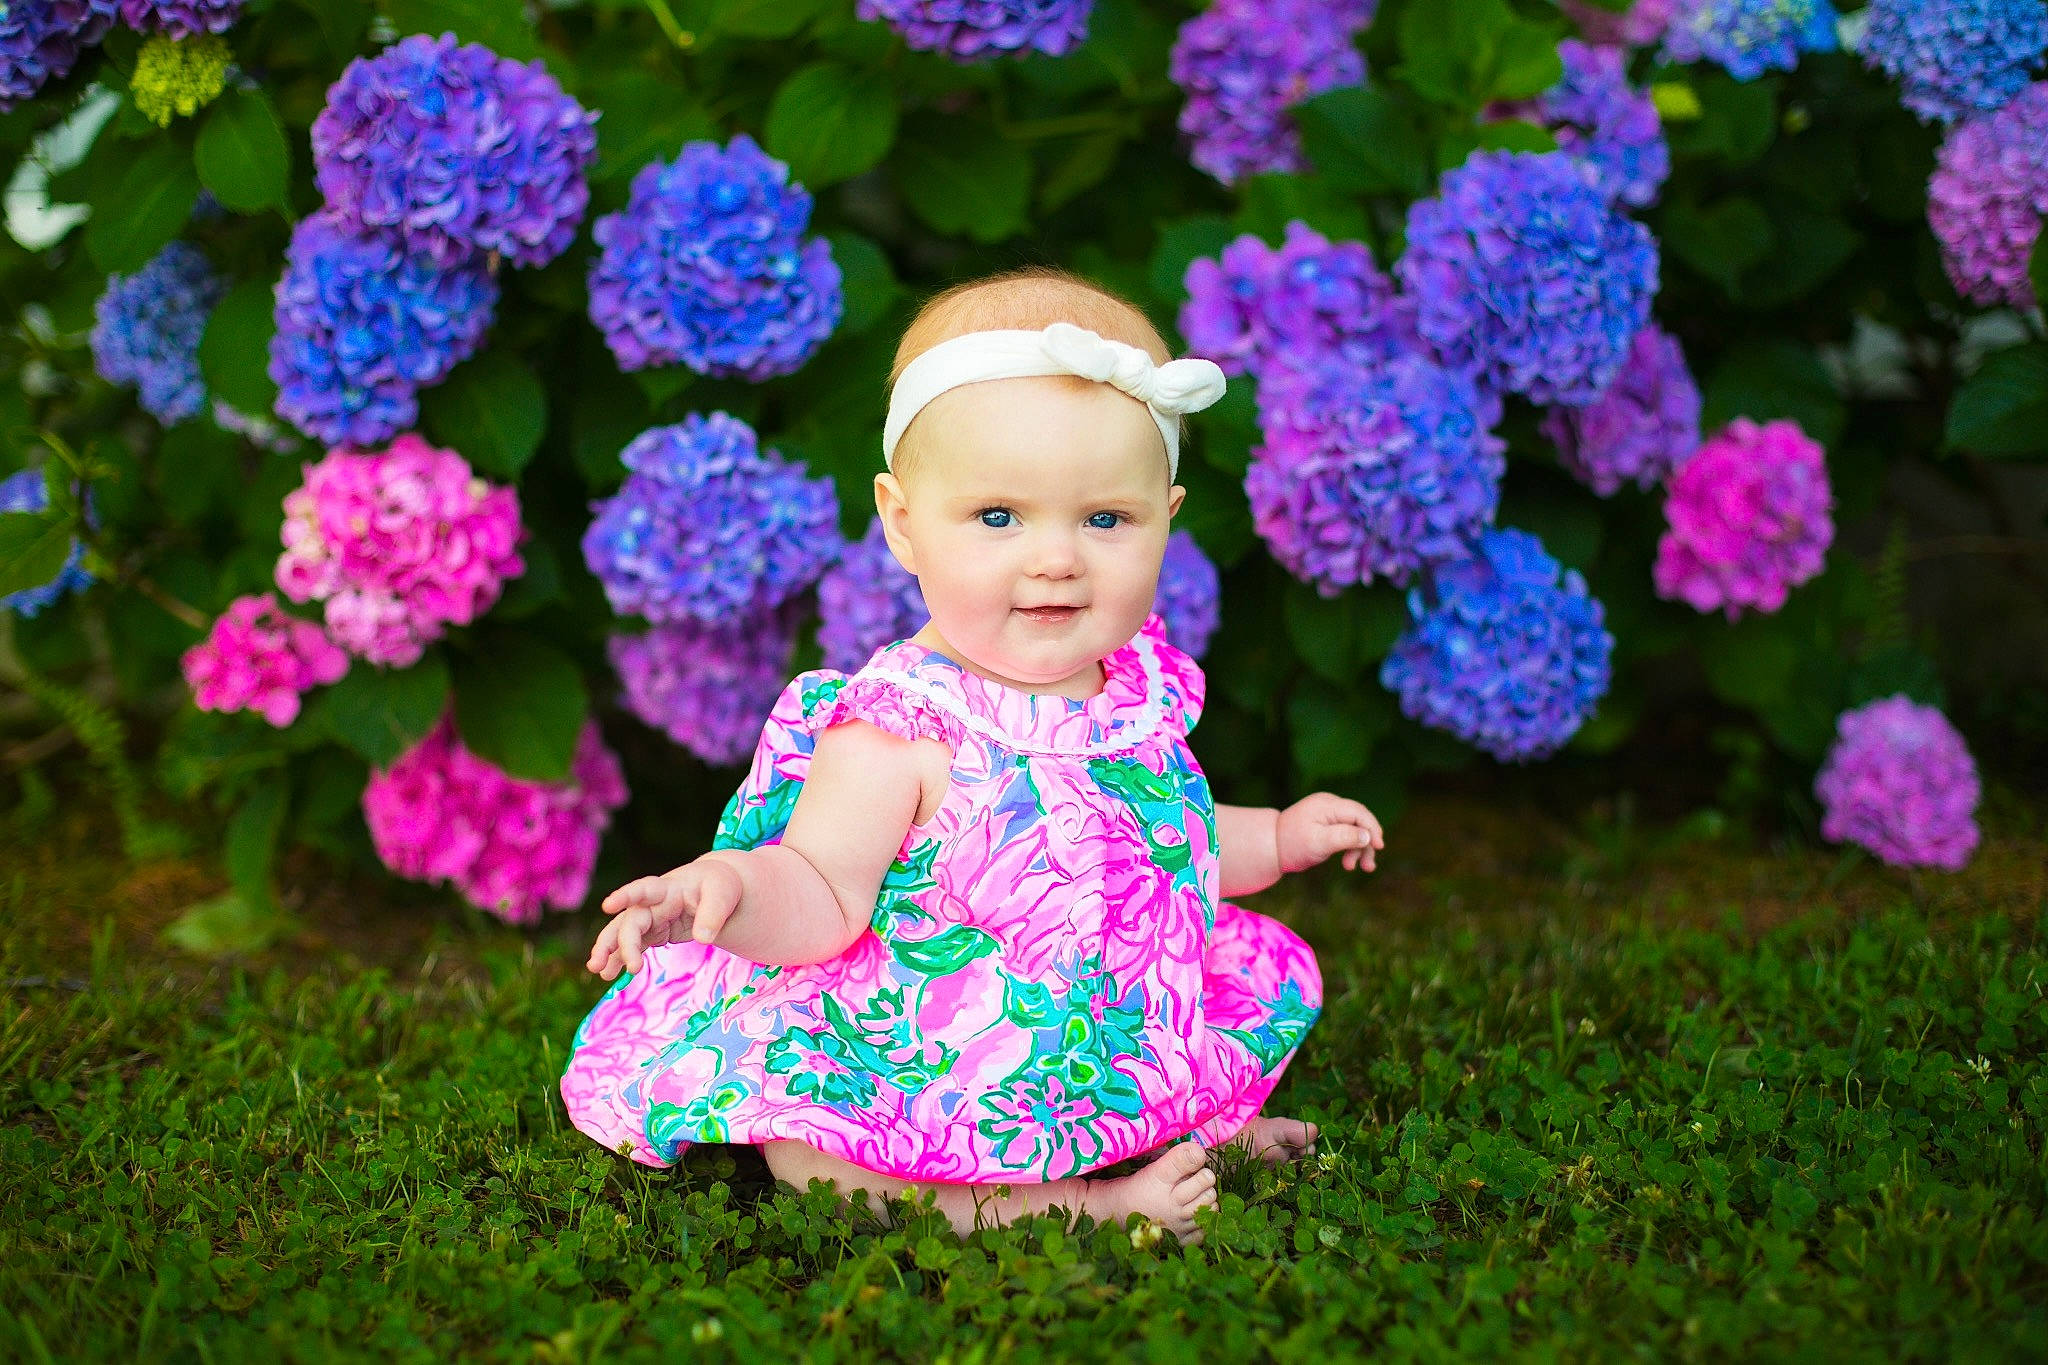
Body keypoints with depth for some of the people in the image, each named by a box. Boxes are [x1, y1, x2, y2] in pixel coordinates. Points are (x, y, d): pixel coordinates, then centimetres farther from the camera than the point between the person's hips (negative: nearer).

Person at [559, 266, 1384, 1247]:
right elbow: (823, 897, -24)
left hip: (1128, 1047, 7)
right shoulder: (899, 732, -20)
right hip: (944, 1079, -6)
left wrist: (1279, 837, 24)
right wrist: (732, 888, -43)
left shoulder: (1142, 690, 2)